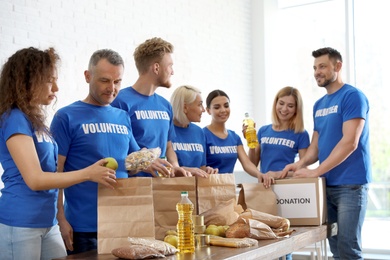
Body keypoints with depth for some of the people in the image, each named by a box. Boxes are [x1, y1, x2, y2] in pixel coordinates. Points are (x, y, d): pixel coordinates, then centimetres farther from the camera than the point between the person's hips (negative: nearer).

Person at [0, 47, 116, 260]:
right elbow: (35, 179, -19)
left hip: (48, 223, 8)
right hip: (20, 224, -8)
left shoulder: (36, 121, 12)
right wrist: (87, 173, -16)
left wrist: (94, 170, 5)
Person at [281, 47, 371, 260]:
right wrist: (300, 164, -4)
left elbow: (350, 142, -17)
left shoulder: (352, 96, -8)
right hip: (326, 184, 7)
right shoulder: (319, 105, 15)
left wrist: (316, 171, -19)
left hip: (350, 184, -7)